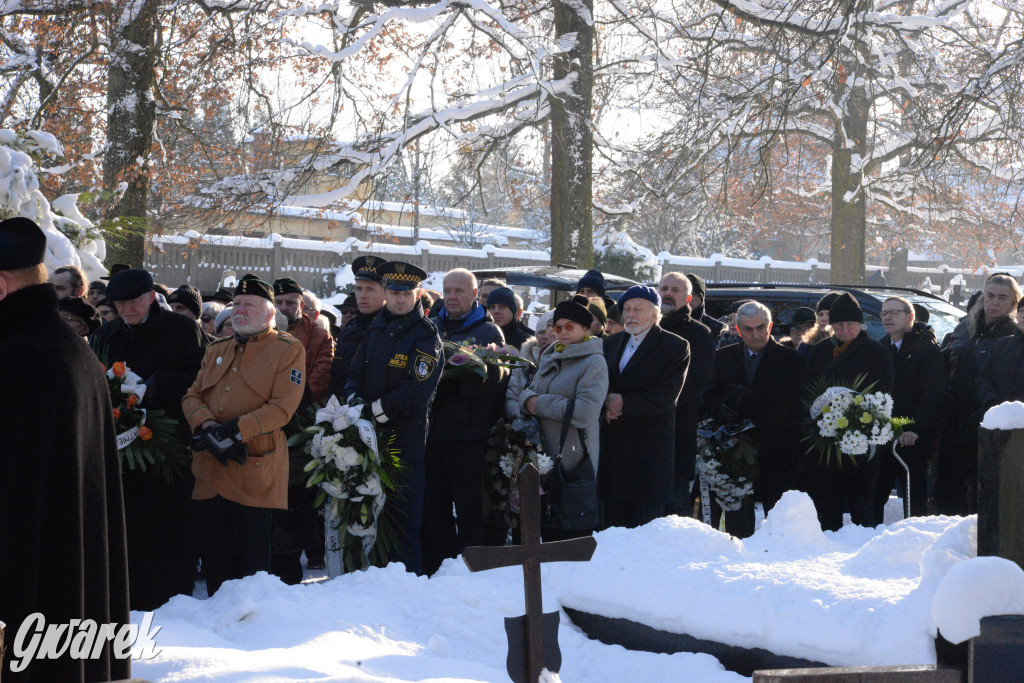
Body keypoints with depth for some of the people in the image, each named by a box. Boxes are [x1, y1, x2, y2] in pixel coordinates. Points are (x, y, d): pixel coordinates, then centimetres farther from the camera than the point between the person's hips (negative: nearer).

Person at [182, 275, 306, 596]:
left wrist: (235, 431, -20)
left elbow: (282, 407, -11)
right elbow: (192, 396, 11)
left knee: (252, 559, -1)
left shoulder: (288, 350, 0)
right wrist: (208, 428, -10)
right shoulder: (217, 350, 19)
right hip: (211, 470, 6)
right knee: (215, 557, 10)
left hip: (255, 470, -6)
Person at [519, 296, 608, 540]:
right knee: (549, 533, 14)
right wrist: (529, 398, -9)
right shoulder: (549, 357, 15)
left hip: (574, 464, -8)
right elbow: (528, 392, 16)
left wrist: (541, 404, -15)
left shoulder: (593, 363, -10)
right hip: (546, 458, 8)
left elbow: (585, 413, -21)